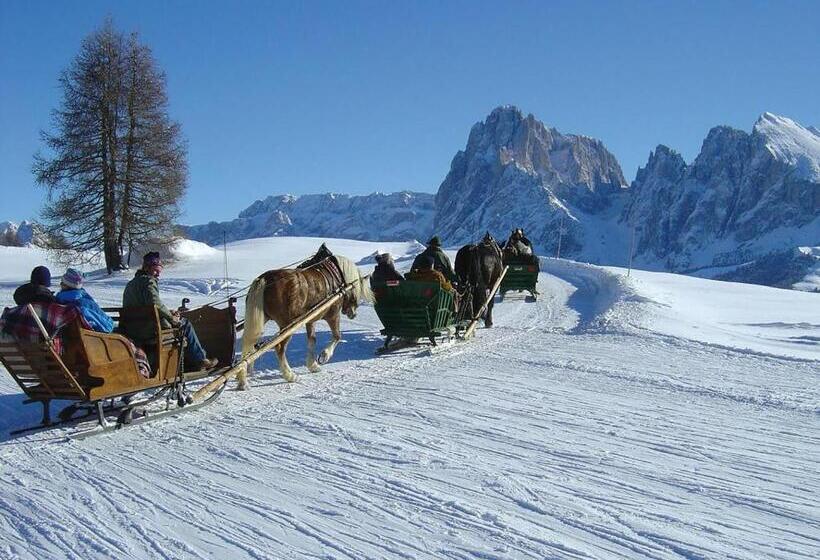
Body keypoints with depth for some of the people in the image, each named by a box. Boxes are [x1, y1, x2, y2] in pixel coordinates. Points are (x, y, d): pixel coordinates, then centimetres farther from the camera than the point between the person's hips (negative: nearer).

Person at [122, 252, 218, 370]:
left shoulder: (131, 283, 21)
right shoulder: (149, 281, -10)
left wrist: (169, 313, 16)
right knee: (185, 325, 7)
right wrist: (171, 318, -11)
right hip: (148, 330, -10)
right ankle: (200, 360, 11)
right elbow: (156, 304, -25)